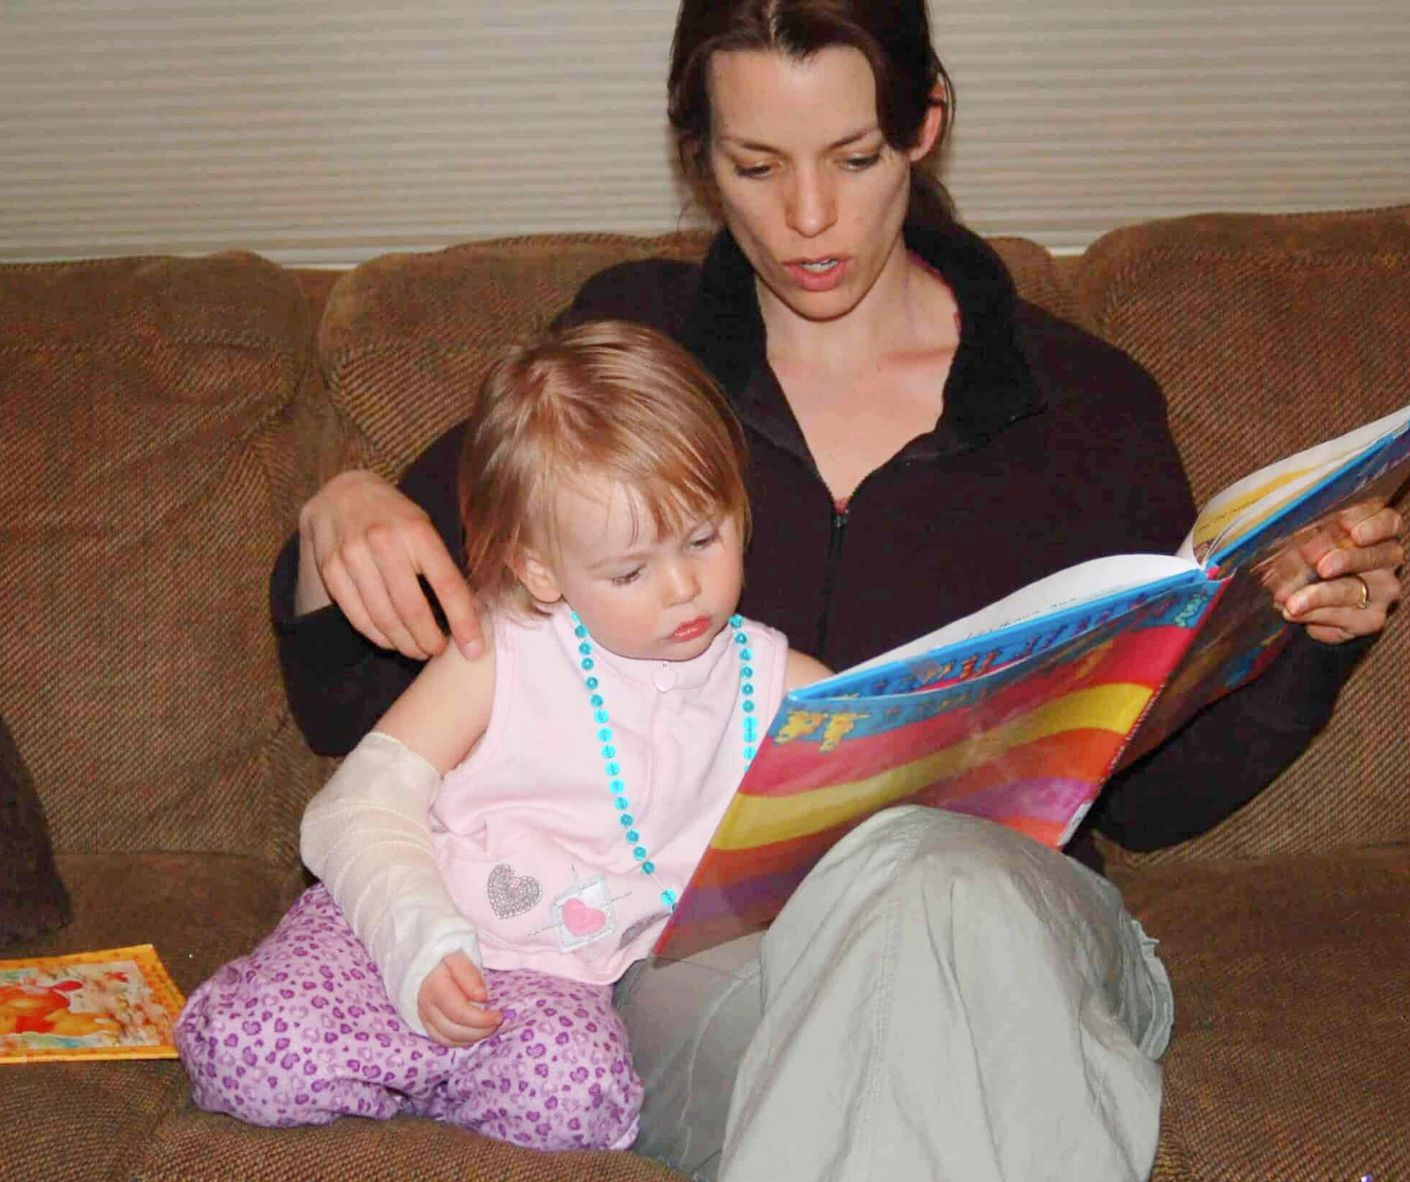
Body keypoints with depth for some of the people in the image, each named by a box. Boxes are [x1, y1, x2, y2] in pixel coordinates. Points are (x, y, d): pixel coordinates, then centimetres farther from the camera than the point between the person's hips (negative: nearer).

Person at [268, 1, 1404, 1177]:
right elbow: (351, 710, 9)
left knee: (936, 878, -36)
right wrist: (342, 521, -12)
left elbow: (1148, 794, 15)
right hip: (687, 951, 0)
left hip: (1011, 939, 1)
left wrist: (1303, 641, -4)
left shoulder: (1090, 405, 8)